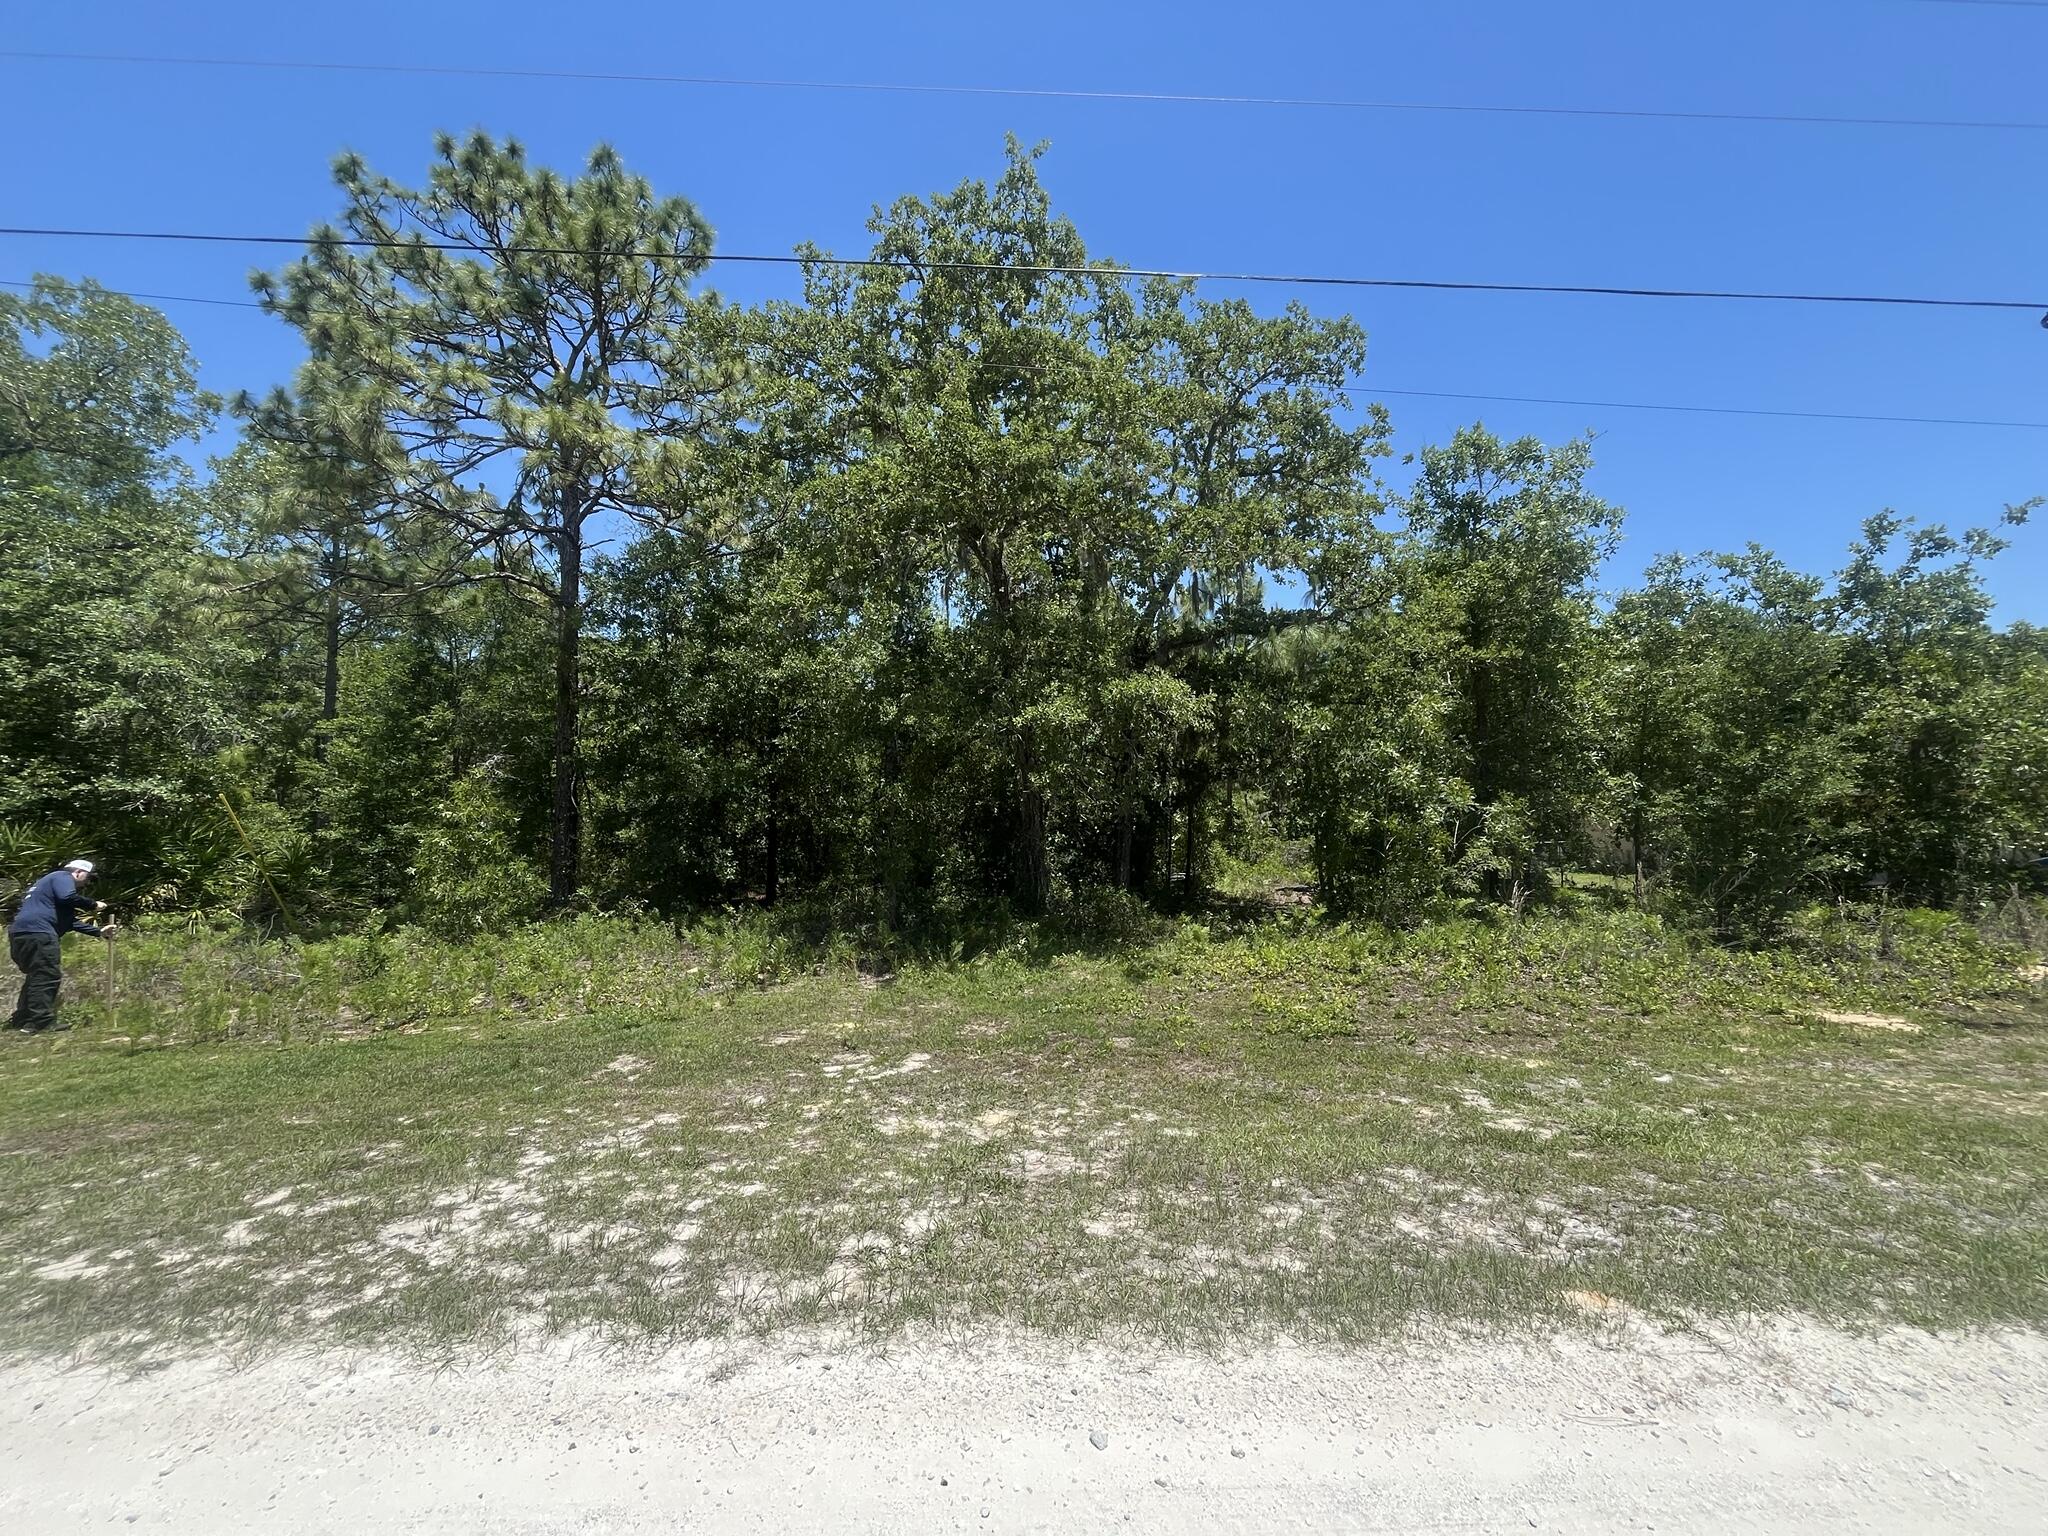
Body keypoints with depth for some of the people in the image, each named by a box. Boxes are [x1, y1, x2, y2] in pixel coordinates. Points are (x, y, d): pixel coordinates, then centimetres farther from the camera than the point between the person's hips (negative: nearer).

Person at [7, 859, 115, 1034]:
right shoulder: (63, 877, 3)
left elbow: (70, 921, 32)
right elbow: (67, 898, -21)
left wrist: (98, 931, 30)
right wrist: (93, 904, -8)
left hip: (20, 932, 11)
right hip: (37, 932, -11)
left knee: (37, 977, 18)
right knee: (48, 976, -12)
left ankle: (21, 1020, 21)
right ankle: (42, 1022, -15)